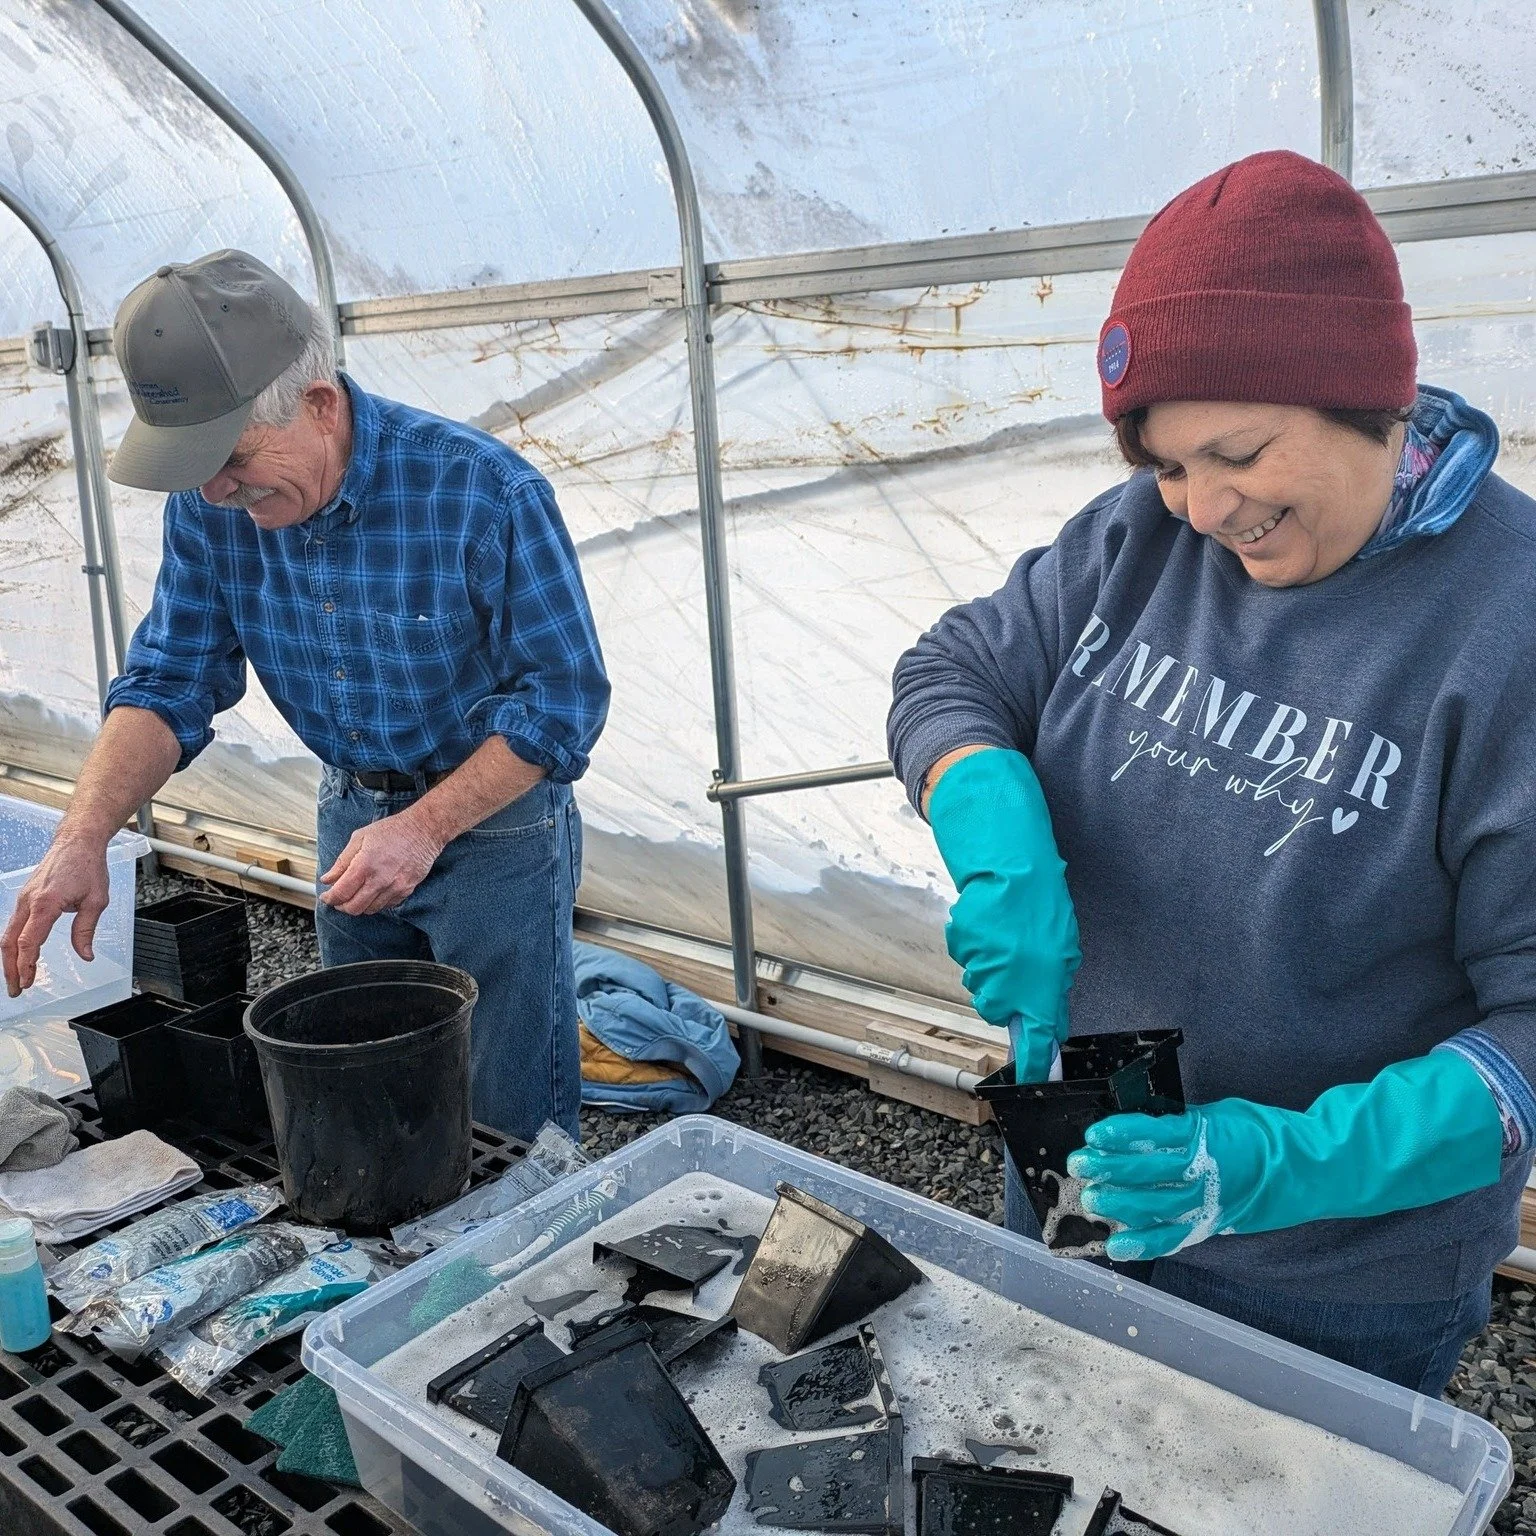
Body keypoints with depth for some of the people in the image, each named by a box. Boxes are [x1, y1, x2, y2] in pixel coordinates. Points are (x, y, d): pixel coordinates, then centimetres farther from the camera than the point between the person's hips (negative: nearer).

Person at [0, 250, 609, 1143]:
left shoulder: (490, 494, -26)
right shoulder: (210, 507, -9)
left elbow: (564, 697, -20)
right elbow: (171, 681, -4)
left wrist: (427, 827, -26)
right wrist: (84, 836, -19)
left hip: (496, 824, -5)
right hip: (352, 817, 5)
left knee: (511, 1127, 6)